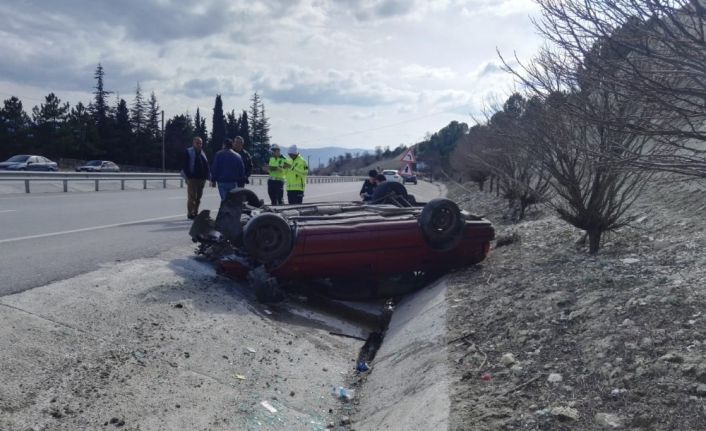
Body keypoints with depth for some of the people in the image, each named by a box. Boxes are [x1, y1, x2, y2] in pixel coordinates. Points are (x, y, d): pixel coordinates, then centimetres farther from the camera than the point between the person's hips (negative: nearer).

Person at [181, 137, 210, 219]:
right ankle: (190, 214, 0)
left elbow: (206, 165, 18)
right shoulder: (188, 152, -2)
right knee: (192, 197, -5)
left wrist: (206, 176, 8)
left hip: (201, 179, 6)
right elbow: (184, 165, -6)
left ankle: (195, 213, 18)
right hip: (192, 178, -6)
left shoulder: (202, 153, 16)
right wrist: (188, 176, -13)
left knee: (198, 197, 10)